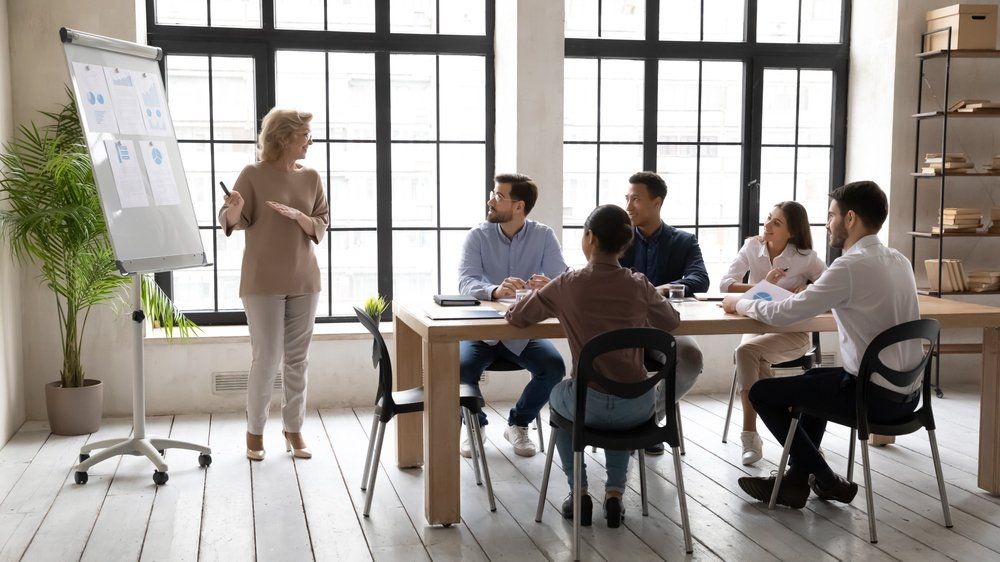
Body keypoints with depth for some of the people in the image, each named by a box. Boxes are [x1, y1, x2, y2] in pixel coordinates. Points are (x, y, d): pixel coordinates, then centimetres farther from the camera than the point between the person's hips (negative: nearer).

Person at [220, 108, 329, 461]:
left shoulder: (310, 177, 7)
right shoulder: (254, 175, -4)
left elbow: (321, 226, 5)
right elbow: (230, 222, -6)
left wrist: (297, 215, -16)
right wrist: (234, 207, -30)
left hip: (303, 280, 4)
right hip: (263, 282, -4)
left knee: (297, 359, 7)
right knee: (266, 359, -3)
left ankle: (294, 429, 18)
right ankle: (255, 432, 13)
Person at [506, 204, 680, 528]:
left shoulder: (567, 285, -9)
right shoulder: (638, 285, -5)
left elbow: (515, 317, 4)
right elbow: (671, 322, 14)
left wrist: (551, 302, 21)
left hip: (588, 406, -2)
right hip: (638, 409, 2)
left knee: (558, 396, 34)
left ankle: (579, 493, 29)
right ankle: (615, 493, 27)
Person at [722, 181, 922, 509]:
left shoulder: (851, 266, -20)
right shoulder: (898, 261, 7)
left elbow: (784, 315, -16)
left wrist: (740, 304, 1)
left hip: (876, 396, -9)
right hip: (905, 391, 9)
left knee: (761, 392, 4)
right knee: (813, 380, 32)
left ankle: (827, 482, 14)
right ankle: (796, 480, 29)